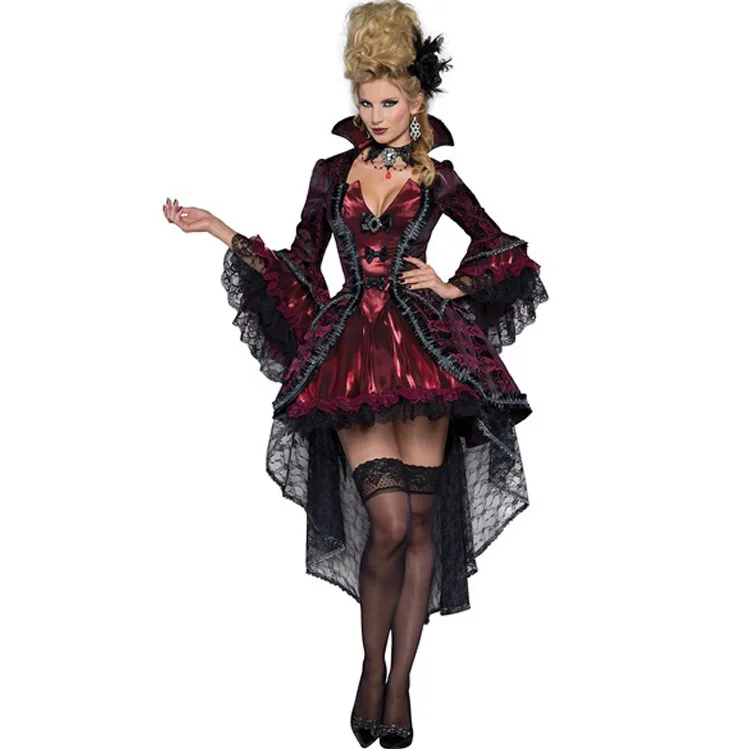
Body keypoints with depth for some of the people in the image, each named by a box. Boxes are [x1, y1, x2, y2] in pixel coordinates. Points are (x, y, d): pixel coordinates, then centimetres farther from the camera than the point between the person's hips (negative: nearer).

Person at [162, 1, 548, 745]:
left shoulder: (438, 177, 8)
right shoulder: (332, 172, 11)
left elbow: (506, 250, 17)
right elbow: (299, 267, 13)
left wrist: (451, 286, 3)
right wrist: (218, 230, 9)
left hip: (424, 348, 0)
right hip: (351, 351, 0)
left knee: (420, 521, -1)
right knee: (389, 522, -13)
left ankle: (398, 682, 11)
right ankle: (372, 667, 9)